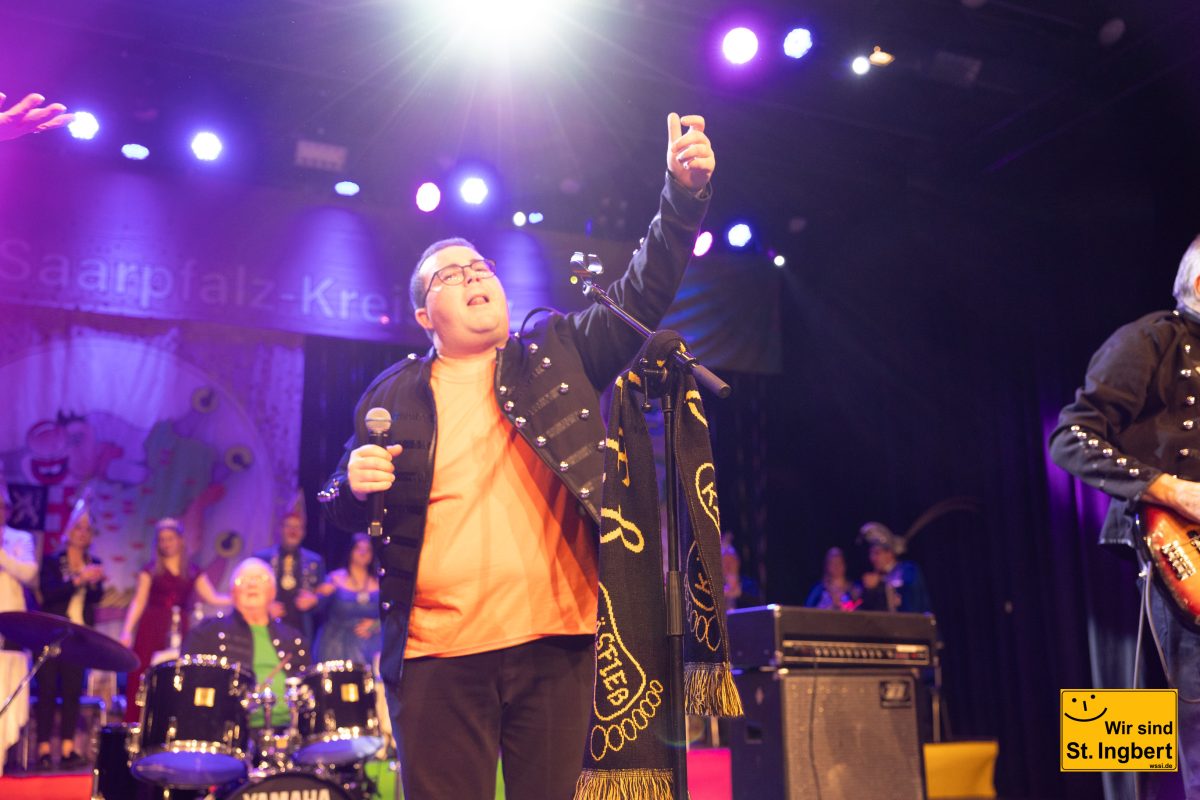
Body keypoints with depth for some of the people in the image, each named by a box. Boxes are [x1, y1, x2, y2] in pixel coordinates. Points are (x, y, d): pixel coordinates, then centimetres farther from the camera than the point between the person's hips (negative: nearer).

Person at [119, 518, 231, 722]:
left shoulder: (193, 572, 12)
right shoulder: (151, 570, 7)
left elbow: (213, 598, 5)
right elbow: (138, 602, 1)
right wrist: (127, 630, -11)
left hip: (178, 633, 1)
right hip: (151, 631, -1)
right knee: (142, 685, -7)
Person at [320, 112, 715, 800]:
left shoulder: (558, 351, 12)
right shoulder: (392, 396, 11)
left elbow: (641, 296, 5)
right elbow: (347, 515, 15)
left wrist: (685, 195, -8)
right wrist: (355, 488, -10)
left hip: (556, 642, 1)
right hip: (438, 656, 0)